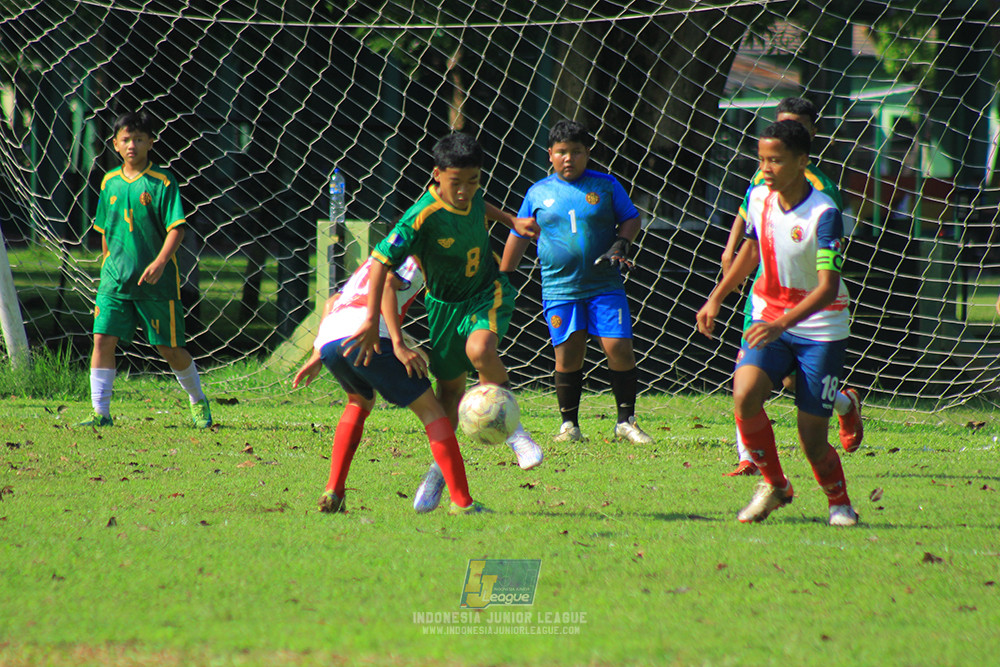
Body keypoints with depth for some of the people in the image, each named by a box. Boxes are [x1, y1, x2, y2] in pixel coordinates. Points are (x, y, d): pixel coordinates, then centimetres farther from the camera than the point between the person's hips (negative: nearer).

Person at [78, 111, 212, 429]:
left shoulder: (162, 182, -6)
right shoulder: (110, 182, 8)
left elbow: (176, 229, -12)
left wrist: (160, 261, -25)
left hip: (156, 281, -4)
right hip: (116, 279, 4)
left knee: (169, 348, 4)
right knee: (103, 339, -10)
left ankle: (198, 401, 28)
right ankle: (101, 412, -5)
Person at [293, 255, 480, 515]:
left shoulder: (372, 262, 38)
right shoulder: (414, 260, 14)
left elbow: (332, 302, 34)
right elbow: (386, 284, -6)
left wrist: (317, 356, 31)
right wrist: (399, 344, -13)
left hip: (327, 340, 7)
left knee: (361, 402, 34)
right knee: (430, 409, 2)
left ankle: (333, 492, 20)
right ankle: (462, 502, -5)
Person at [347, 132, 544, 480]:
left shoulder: (471, 193, -12)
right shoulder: (422, 217, -29)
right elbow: (382, 259, -29)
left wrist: (512, 221, 11)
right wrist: (371, 321, -33)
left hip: (487, 292, 1)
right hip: (446, 304, -1)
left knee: (479, 350, -30)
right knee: (450, 385, 9)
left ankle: (513, 430, -11)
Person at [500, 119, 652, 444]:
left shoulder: (606, 185, 5)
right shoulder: (538, 193, 8)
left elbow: (631, 218, 11)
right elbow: (519, 236, 16)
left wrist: (620, 246, -8)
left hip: (605, 285, 0)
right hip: (559, 287, 0)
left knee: (620, 349, -9)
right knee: (568, 355, -5)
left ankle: (626, 421, 3)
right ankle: (569, 426, 7)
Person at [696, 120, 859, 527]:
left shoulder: (823, 214, -21)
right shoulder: (759, 198, -3)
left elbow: (828, 288, -27)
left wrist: (782, 324, -39)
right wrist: (717, 298, 15)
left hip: (820, 329, -5)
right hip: (768, 318, 5)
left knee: (812, 441, -4)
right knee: (744, 395, -22)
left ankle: (839, 502, 26)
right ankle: (774, 485, 0)